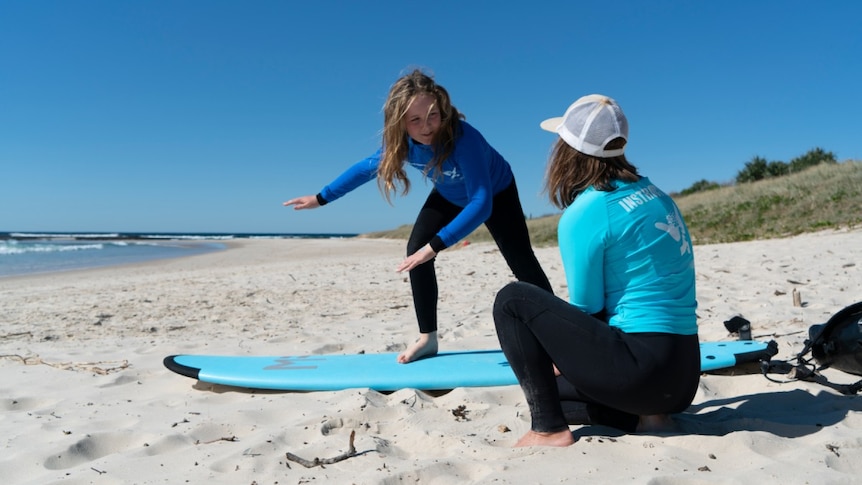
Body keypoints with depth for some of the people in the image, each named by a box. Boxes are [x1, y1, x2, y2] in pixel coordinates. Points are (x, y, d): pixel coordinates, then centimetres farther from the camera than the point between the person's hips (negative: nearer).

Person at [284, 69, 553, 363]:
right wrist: (321, 198, -3)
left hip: (495, 194, -4)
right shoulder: (402, 141, -26)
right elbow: (368, 167, -7)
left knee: (522, 264, -6)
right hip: (450, 195, 5)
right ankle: (427, 339, 1)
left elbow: (482, 203, -48)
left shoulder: (463, 137, -43)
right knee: (416, 252, -10)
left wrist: (435, 245, -54)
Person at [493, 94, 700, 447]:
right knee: (553, 380, 26)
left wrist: (563, 352, 13)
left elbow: (586, 308, -9)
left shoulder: (582, 214, -15)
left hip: (642, 367, -8)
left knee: (513, 300, -4)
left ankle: (549, 430, -5)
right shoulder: (654, 195, 10)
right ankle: (644, 416, 7)